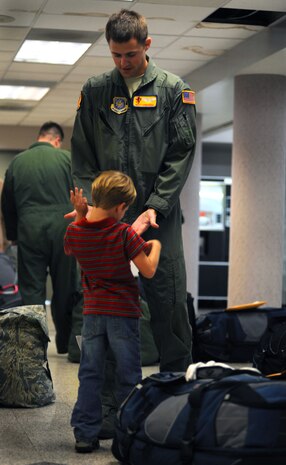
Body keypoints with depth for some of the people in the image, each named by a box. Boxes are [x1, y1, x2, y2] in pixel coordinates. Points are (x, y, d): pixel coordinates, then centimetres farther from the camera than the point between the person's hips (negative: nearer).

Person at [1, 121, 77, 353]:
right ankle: (65, 342, 21)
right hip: (62, 229, -1)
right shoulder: (66, 158, 1)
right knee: (64, 288, 11)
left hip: (29, 232, 1)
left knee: (32, 289, 4)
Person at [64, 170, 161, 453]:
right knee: (128, 377, 7)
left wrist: (80, 212, 15)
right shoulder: (124, 233, -14)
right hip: (123, 312, -3)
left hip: (92, 312, 4)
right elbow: (148, 271, -12)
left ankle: (85, 434, 10)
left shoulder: (74, 231, -3)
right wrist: (154, 246, 7)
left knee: (89, 375, 10)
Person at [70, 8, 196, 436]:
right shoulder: (94, 91, 10)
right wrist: (89, 203, -6)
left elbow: (181, 154, -1)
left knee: (168, 303, -1)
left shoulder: (174, 90, 4)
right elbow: (82, 155, 9)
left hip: (159, 215, -2)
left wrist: (154, 208, -11)